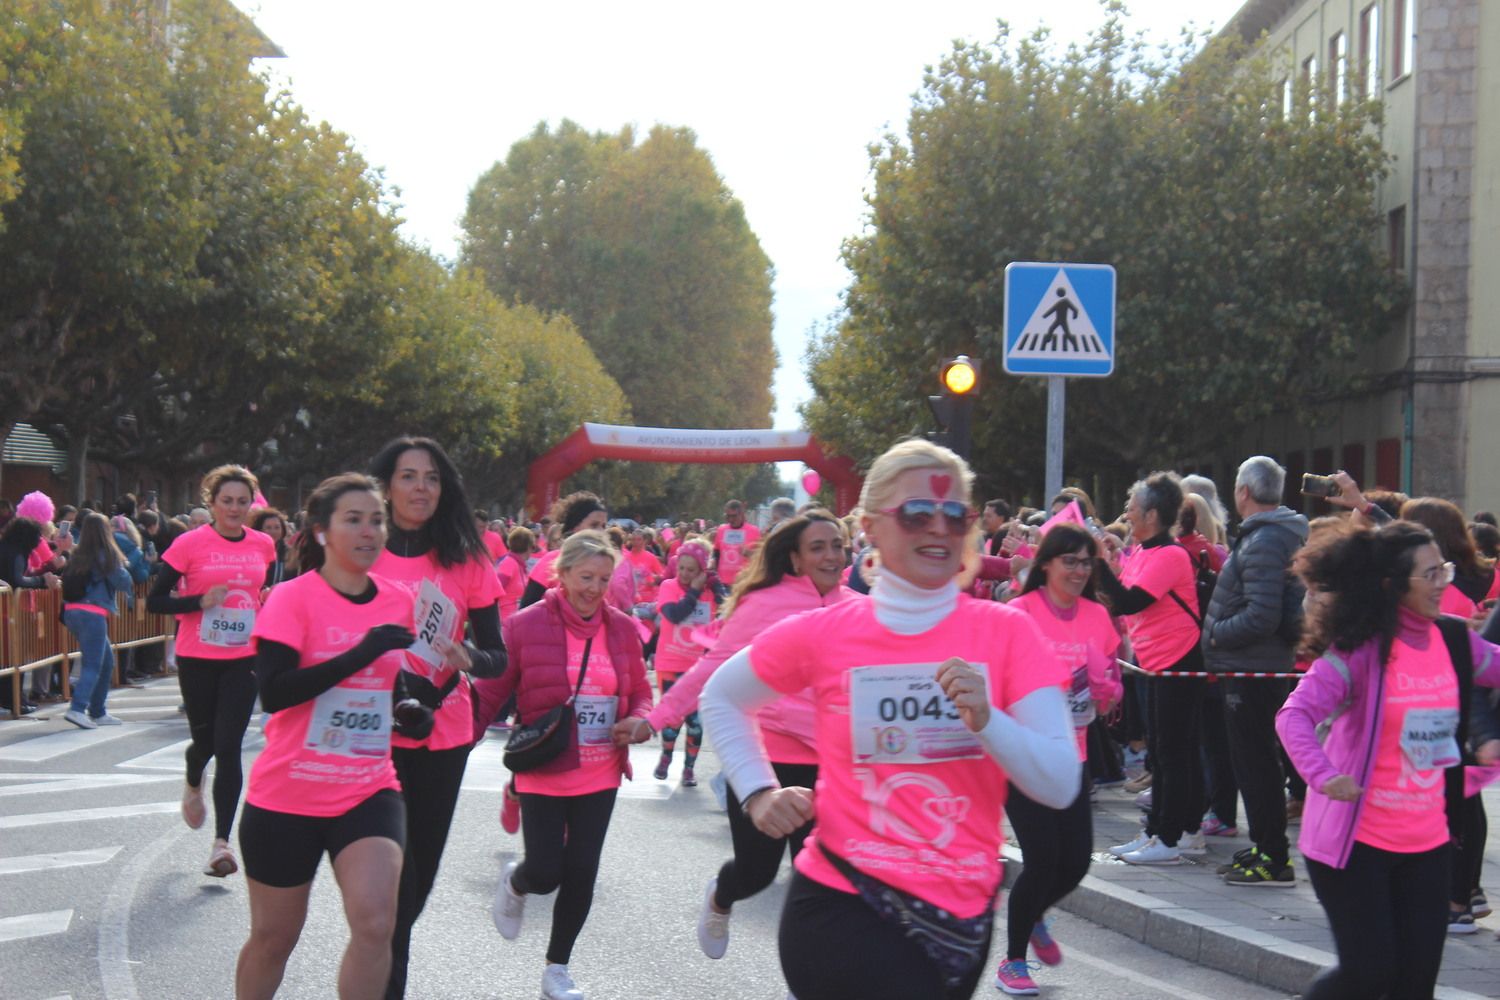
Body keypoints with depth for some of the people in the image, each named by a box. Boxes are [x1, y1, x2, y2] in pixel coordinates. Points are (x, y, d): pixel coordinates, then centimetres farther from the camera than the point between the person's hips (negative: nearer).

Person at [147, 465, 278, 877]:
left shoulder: (263, 545, 3)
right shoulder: (191, 544, -7)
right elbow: (155, 601, -5)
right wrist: (200, 601, -19)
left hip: (244, 658, 1)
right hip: (198, 657, -1)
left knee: (229, 746, -6)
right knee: (205, 740, 10)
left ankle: (222, 841, -2)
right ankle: (193, 785, 47)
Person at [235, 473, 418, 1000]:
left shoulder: (400, 602, 3)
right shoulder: (292, 598, -10)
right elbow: (273, 691, -22)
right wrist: (361, 653, -26)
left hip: (369, 792, 3)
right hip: (287, 796, -2)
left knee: (375, 922, -18)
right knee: (274, 937, 13)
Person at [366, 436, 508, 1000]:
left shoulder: (466, 564, 1)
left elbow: (497, 656, 1)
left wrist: (466, 659, -20)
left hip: (444, 736, 3)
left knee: (420, 870, 14)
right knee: (393, 875, -5)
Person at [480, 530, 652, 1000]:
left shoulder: (622, 628, 0)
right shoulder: (527, 625, -11)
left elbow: (640, 693, 11)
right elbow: (489, 693, -6)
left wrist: (638, 722, -11)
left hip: (600, 774, 3)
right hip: (543, 772, -3)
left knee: (581, 873, 7)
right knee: (544, 874, -4)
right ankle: (514, 884, 35)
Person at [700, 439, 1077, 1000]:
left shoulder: (1006, 632, -4)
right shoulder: (824, 633, -4)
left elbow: (1061, 785, -9)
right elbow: (720, 699, 12)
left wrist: (986, 721, -24)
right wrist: (759, 792, 0)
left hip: (962, 914, 2)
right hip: (843, 905, -2)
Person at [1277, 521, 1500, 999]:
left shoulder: (1455, 642, 1)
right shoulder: (1359, 649, -15)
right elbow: (1295, 714, -25)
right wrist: (1322, 774, -40)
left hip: (1427, 841, 5)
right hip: (1355, 839, -5)